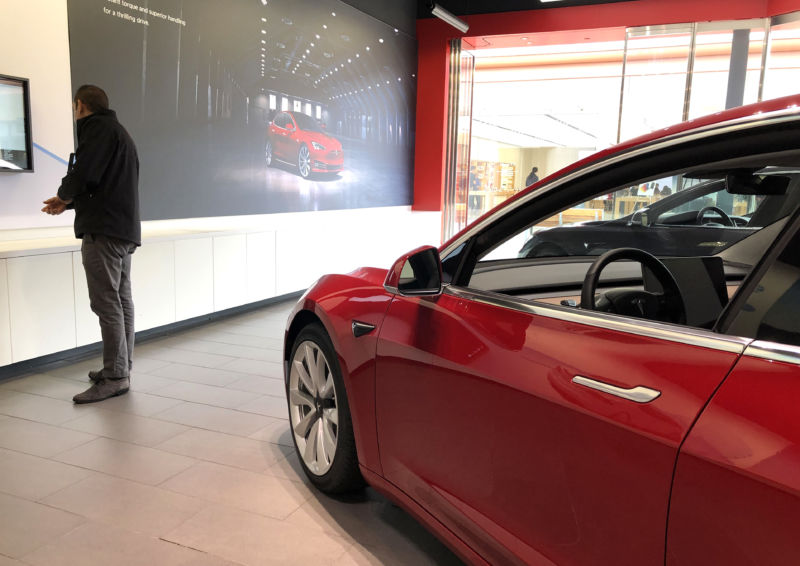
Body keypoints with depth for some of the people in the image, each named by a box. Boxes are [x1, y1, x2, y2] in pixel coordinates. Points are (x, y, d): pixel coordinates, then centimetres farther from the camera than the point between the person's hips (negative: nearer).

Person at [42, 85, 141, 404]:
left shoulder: (97, 128, -7)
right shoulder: (118, 132, 24)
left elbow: (82, 175, -18)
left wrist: (64, 195, 2)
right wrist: (69, 203, 22)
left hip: (103, 231, -10)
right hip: (125, 229, 10)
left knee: (106, 303, -10)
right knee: (121, 301, 11)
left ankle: (115, 377, -8)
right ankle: (120, 369, 18)